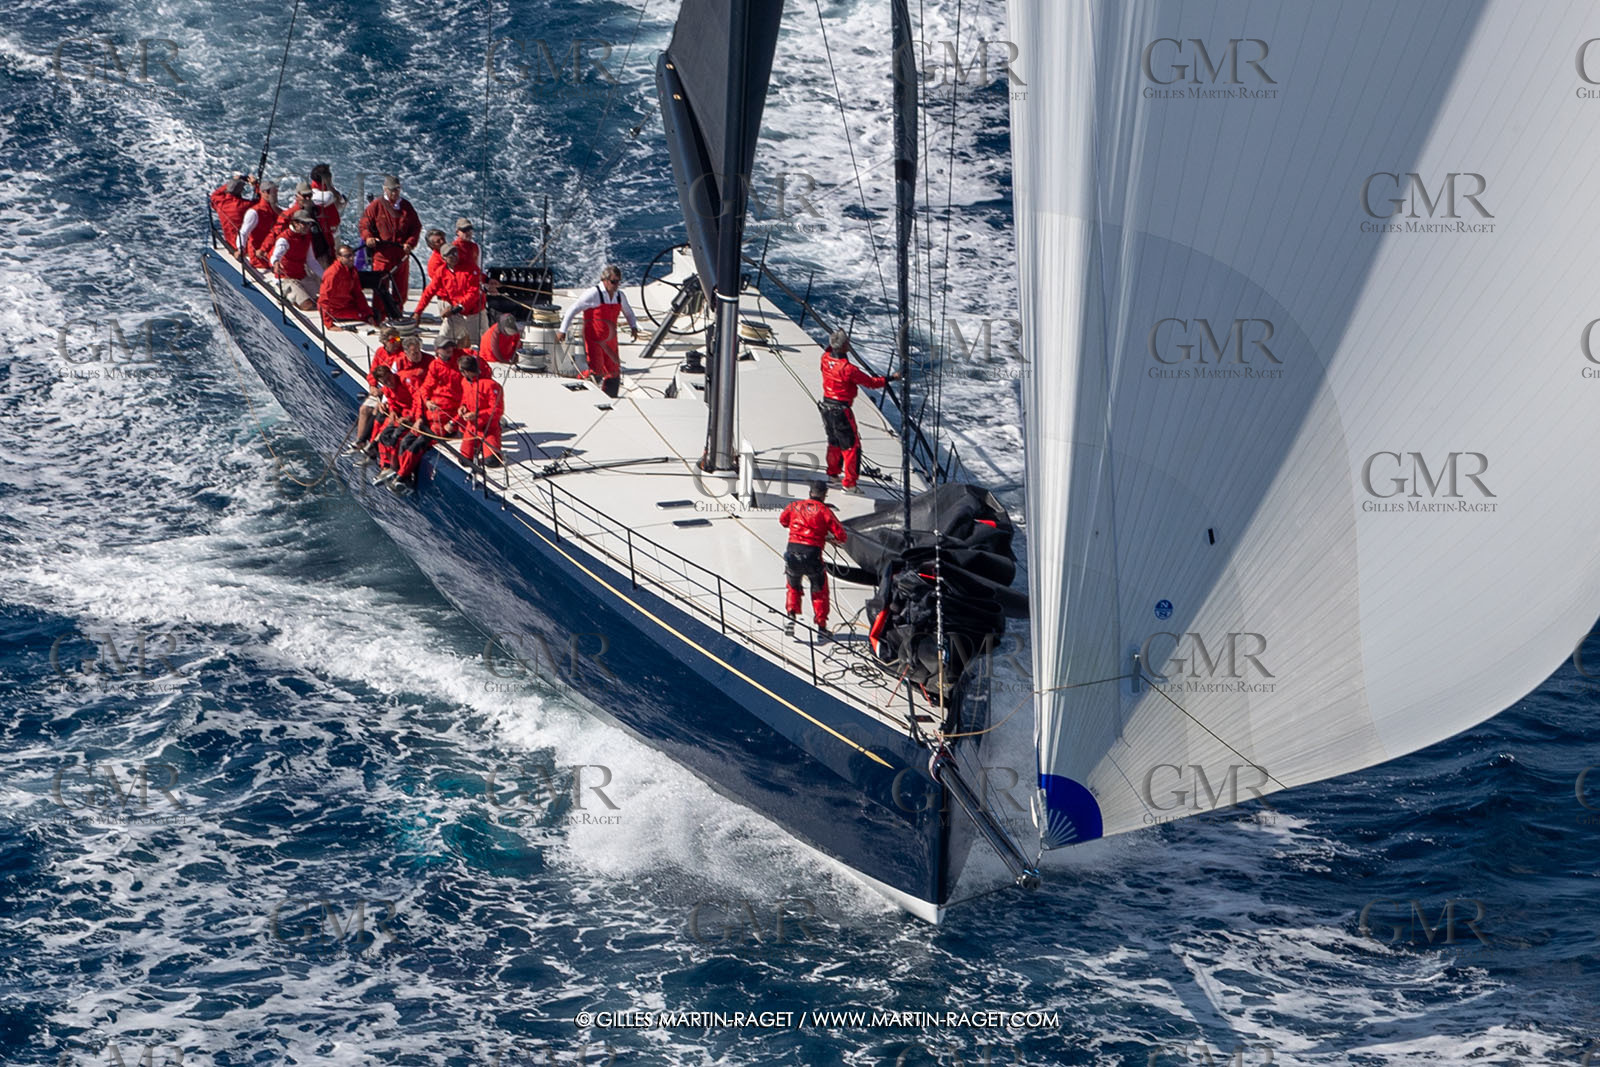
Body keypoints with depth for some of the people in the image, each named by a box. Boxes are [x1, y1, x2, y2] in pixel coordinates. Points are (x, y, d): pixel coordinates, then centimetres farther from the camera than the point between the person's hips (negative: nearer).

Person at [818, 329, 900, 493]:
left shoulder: (825, 358, -7)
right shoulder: (848, 368, -26)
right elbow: (871, 382, -16)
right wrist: (891, 378, -5)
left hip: (826, 407, 8)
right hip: (841, 410, -8)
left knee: (834, 442, 26)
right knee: (851, 446, 4)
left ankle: (832, 474, 41)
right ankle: (849, 484, 7)